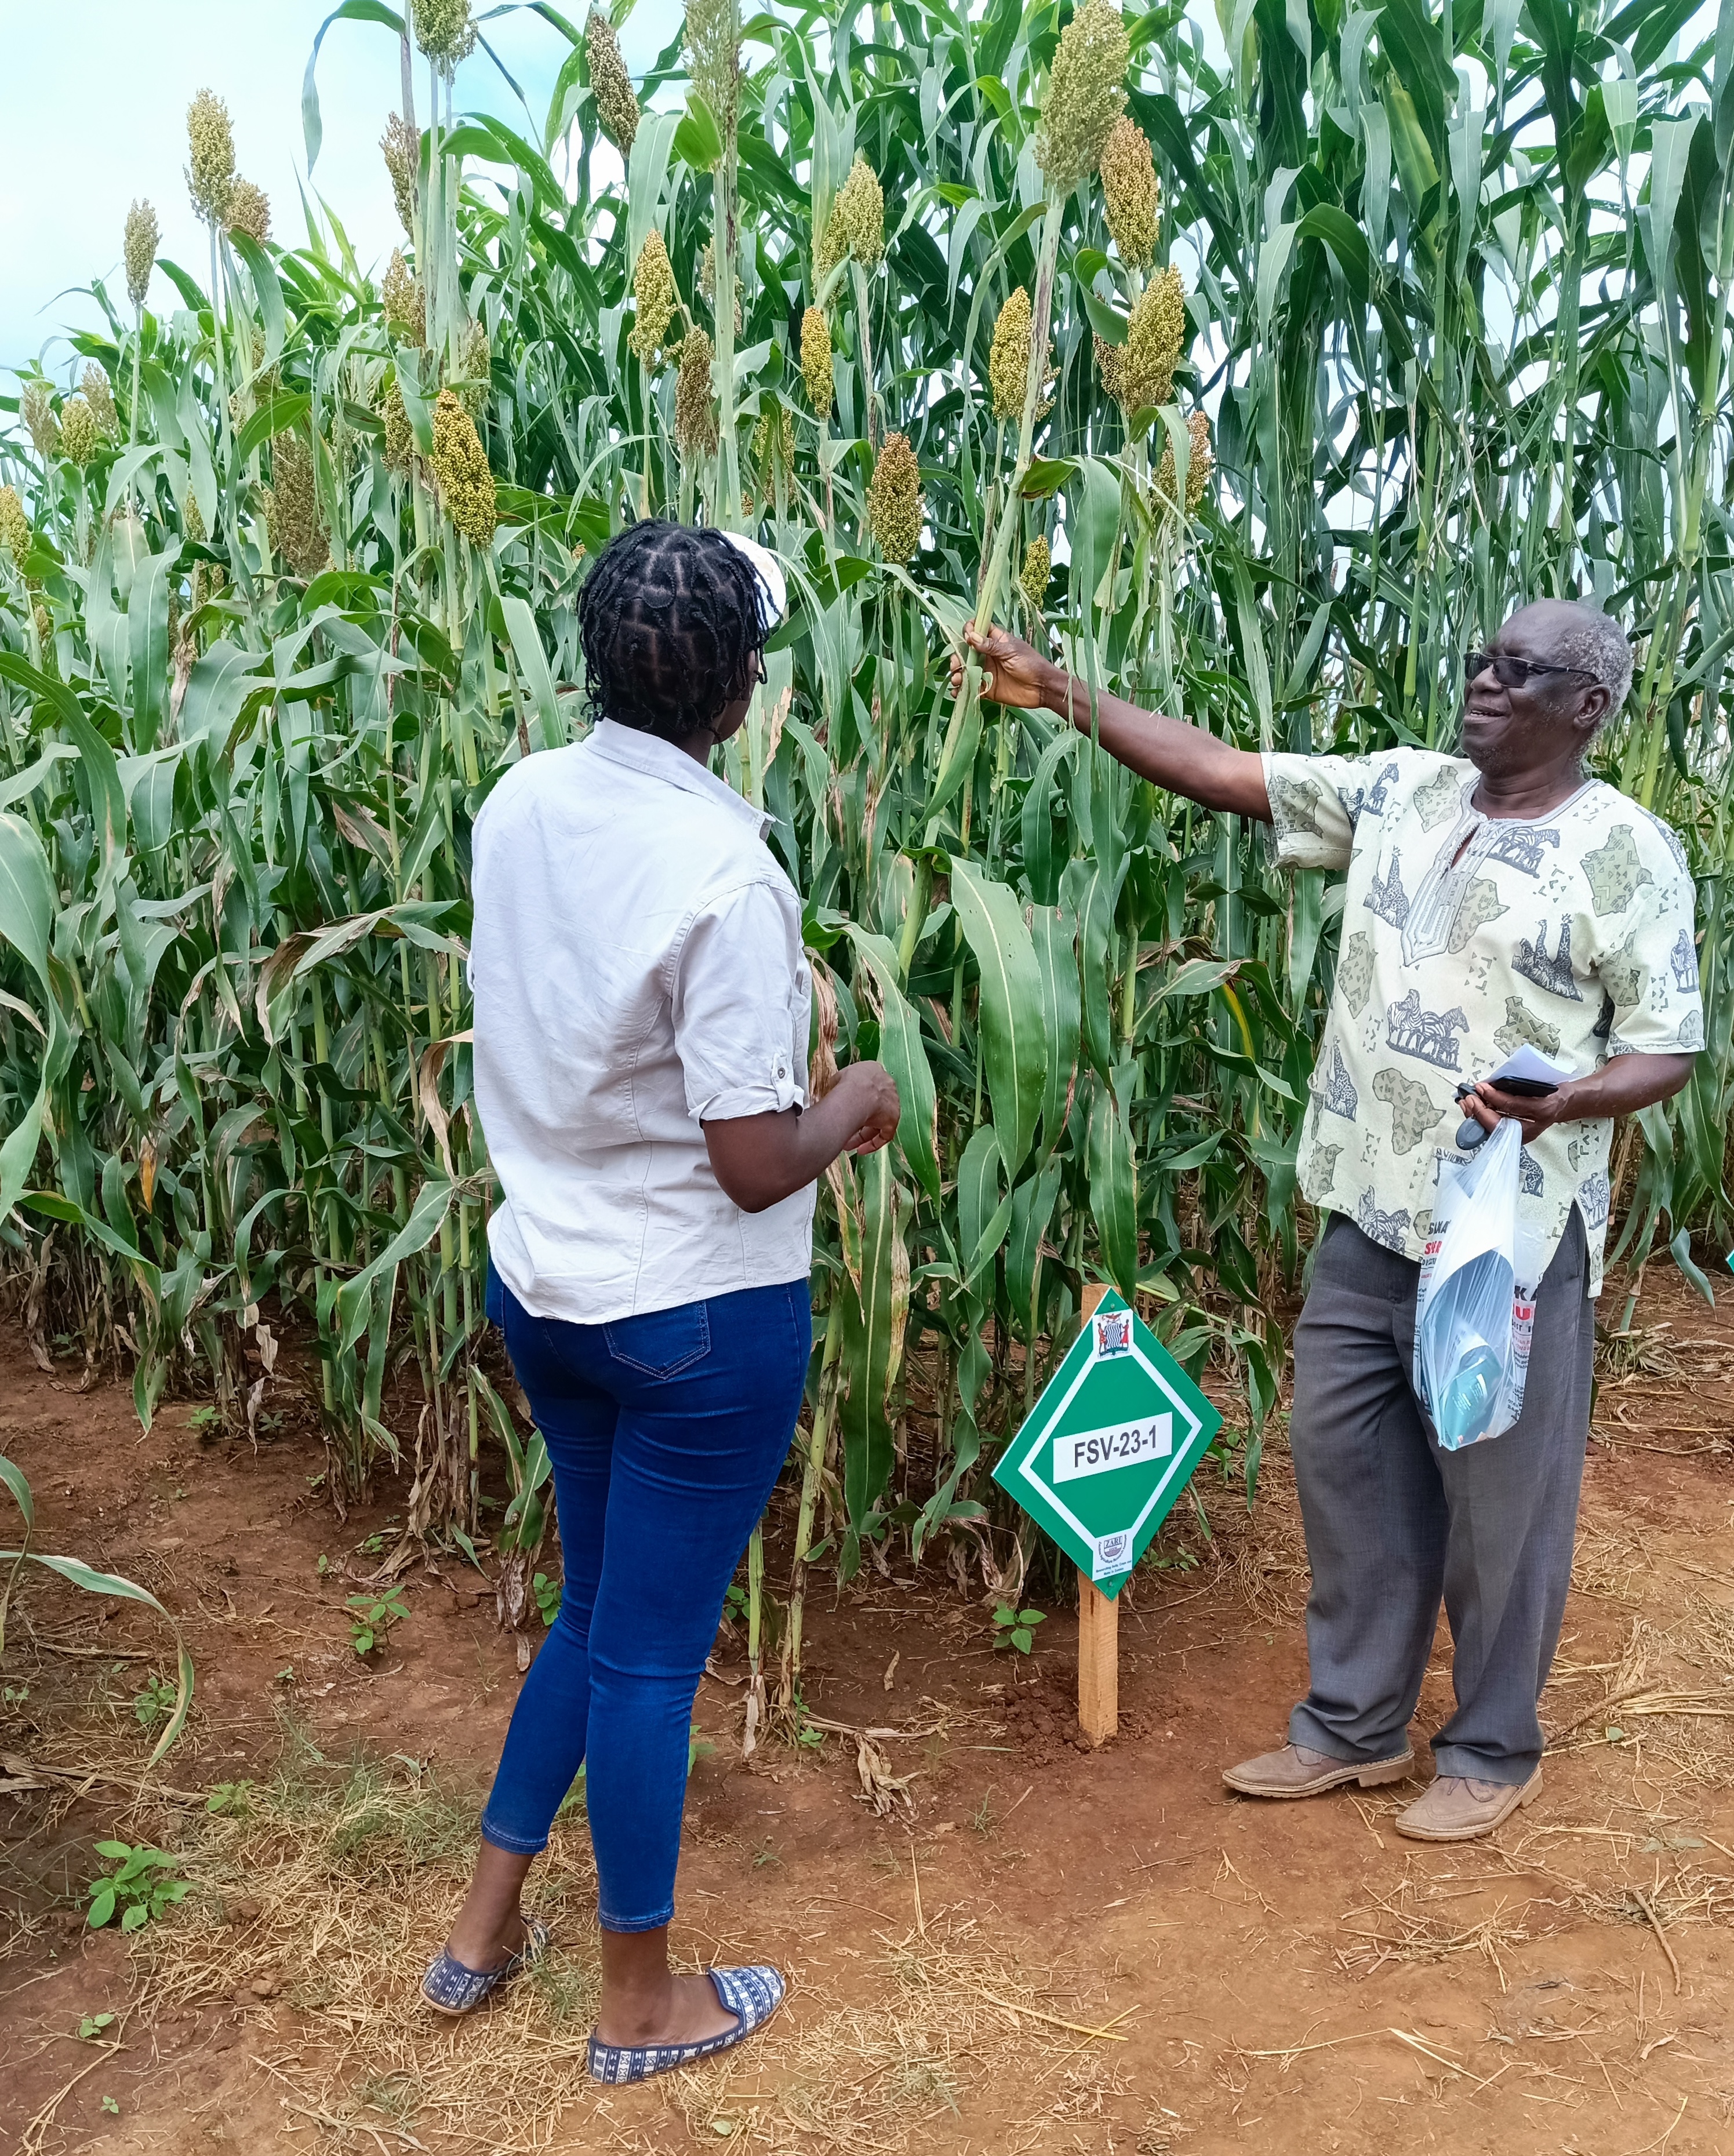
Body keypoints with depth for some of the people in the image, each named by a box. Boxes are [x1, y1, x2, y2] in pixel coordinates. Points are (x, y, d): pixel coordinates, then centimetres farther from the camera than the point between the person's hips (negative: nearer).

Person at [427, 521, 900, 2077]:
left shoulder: (519, 805, -2)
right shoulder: (724, 873, -23)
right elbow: (754, 1166, -20)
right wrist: (854, 1105, -1)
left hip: (541, 1279, 7)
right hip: (697, 1315, -7)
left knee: (600, 1607, 25)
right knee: (653, 1646, 10)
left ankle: (485, 1927, 39)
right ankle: (642, 2000, 32)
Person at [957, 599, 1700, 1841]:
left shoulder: (1627, 851, -9)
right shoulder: (1399, 791, 5)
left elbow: (1668, 1049, -8)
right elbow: (1221, 772, 4)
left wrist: (1562, 1103, -28)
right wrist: (1062, 694, -1)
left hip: (1511, 1233, -5)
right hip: (1372, 1214, 6)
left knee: (1499, 1499, 8)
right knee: (1349, 1467, 14)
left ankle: (1495, 1751, 30)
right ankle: (1354, 1726, 33)